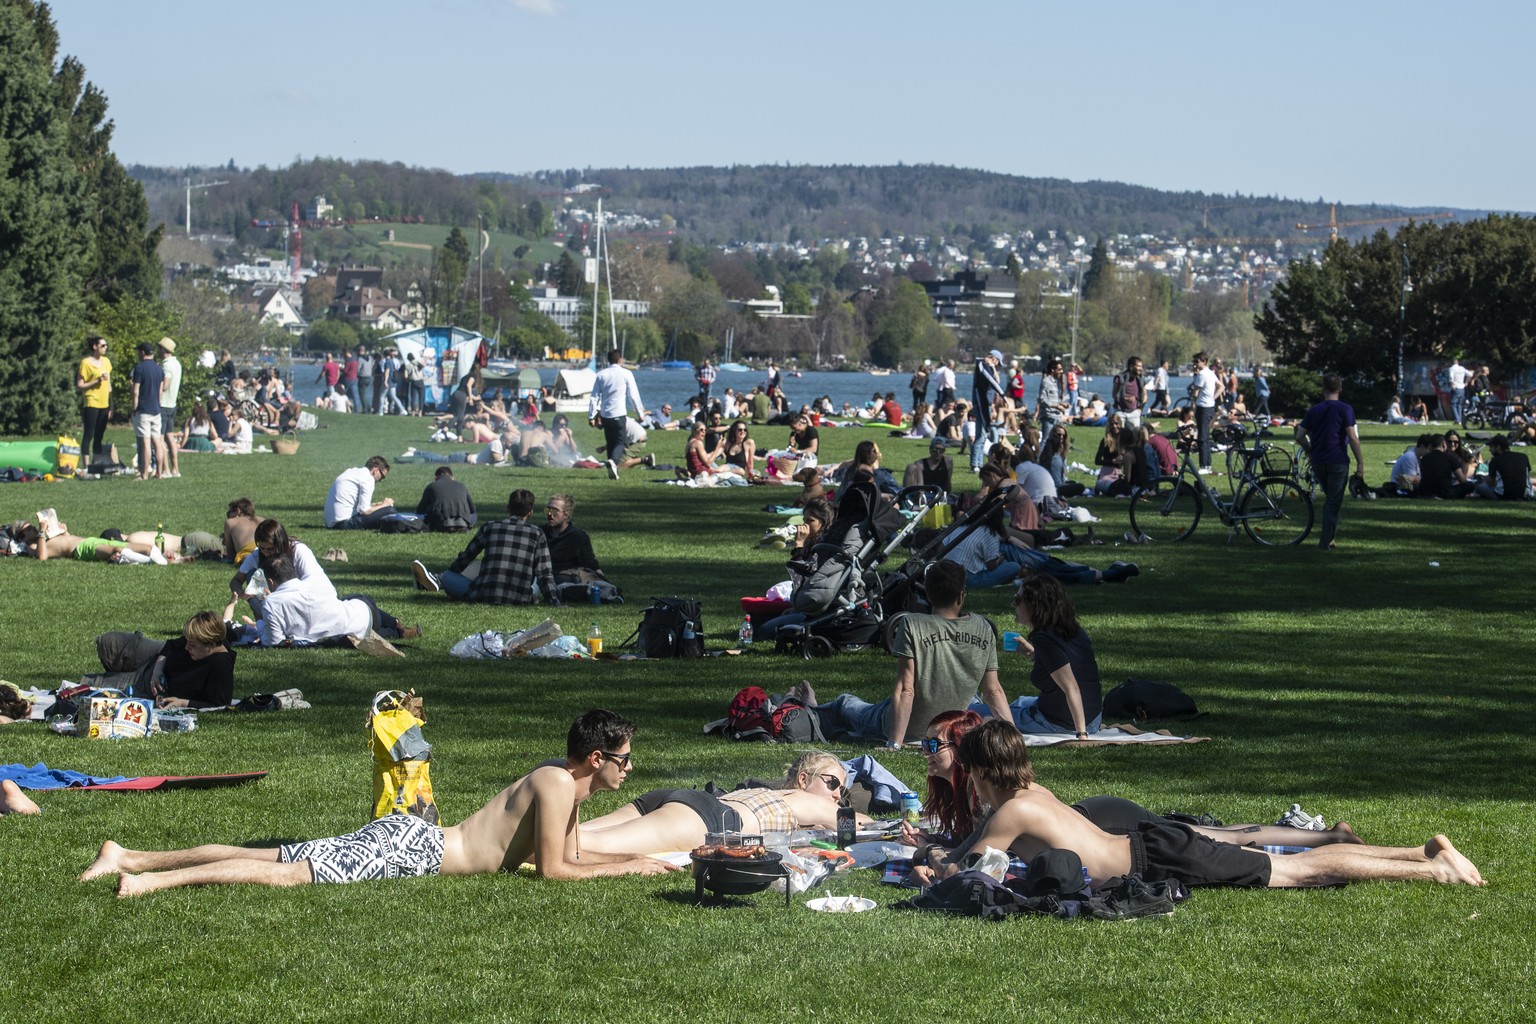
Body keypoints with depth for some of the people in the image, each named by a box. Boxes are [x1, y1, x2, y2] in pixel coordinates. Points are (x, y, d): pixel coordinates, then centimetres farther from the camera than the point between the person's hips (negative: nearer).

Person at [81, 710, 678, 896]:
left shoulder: (566, 783, 14)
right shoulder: (558, 786, -14)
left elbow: (568, 855, 24)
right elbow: (550, 871, -17)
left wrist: (633, 859, 15)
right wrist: (626, 868, -8)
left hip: (404, 837, 8)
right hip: (408, 848, -8)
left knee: (275, 858, 5)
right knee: (286, 872, -17)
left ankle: (127, 858, 4)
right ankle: (150, 879, -26)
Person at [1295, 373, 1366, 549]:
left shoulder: (1314, 410, 7)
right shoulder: (1344, 409, -6)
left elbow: (1300, 436, 5)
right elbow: (1353, 438, -12)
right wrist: (1360, 463, -7)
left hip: (1318, 462, 4)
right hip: (1338, 461, -4)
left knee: (1329, 499, 21)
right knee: (1334, 501, 1)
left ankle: (1329, 536, 18)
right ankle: (1326, 540, -2)